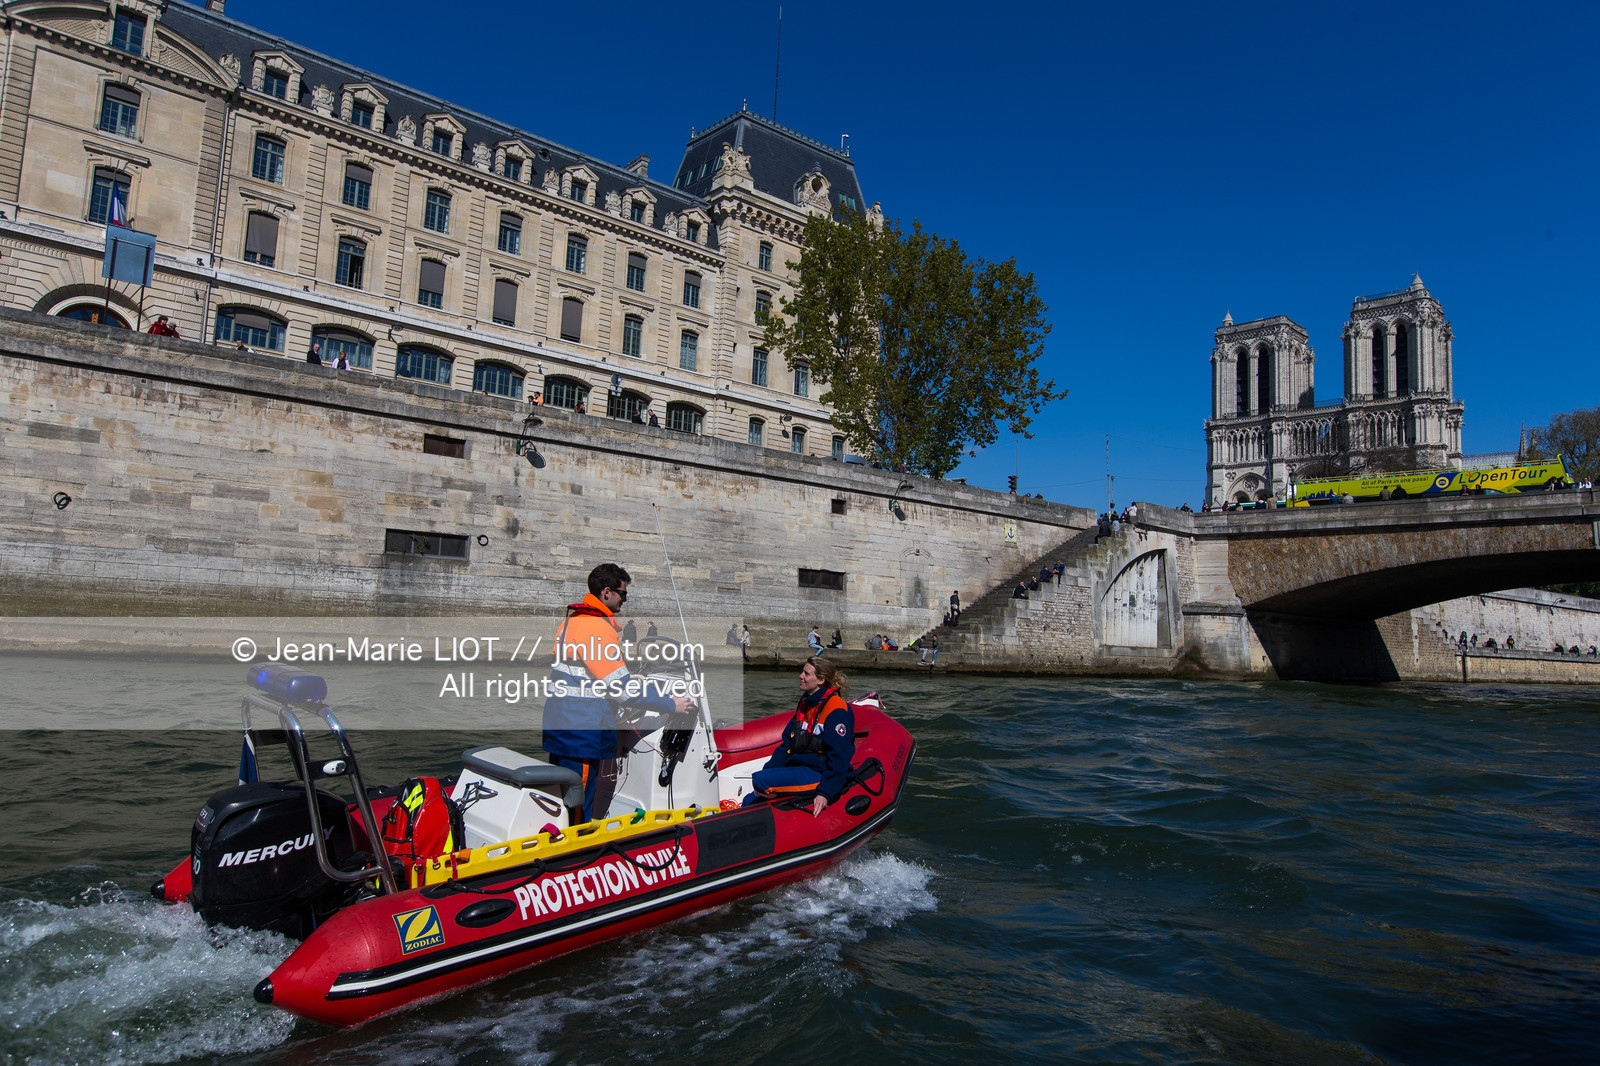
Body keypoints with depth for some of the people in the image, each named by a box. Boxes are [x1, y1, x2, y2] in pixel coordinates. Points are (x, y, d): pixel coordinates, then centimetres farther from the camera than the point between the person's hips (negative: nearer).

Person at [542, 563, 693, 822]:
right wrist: (670, 704, -12)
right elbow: (621, 687, -20)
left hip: (560, 725, 10)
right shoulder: (598, 628, -19)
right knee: (578, 807, -2)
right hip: (582, 732, -10)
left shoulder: (572, 619, 13)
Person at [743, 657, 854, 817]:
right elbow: (787, 743, 18)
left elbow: (839, 758, -19)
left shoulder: (836, 709, -13)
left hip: (819, 773, -9)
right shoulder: (805, 703, 16)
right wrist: (768, 770, 8)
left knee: (759, 780, -24)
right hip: (798, 769, 9)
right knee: (750, 801, -2)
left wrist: (825, 794, -26)